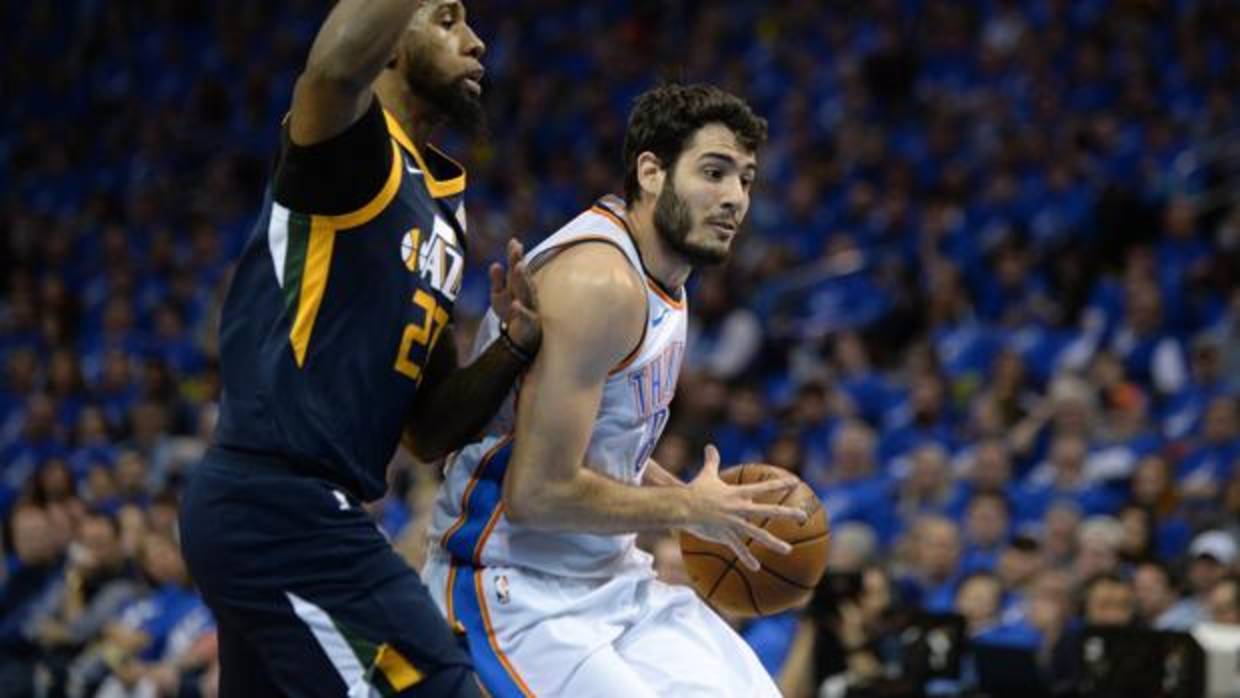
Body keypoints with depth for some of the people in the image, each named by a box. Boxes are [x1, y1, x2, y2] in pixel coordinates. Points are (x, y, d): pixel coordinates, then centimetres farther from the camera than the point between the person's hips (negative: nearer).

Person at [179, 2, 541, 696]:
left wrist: (514, 346, 2)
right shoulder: (352, 141, -7)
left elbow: (429, 431, 19)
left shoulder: (444, 208, 20)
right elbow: (337, 66, -35)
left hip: (278, 512, 10)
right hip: (281, 509, -10)